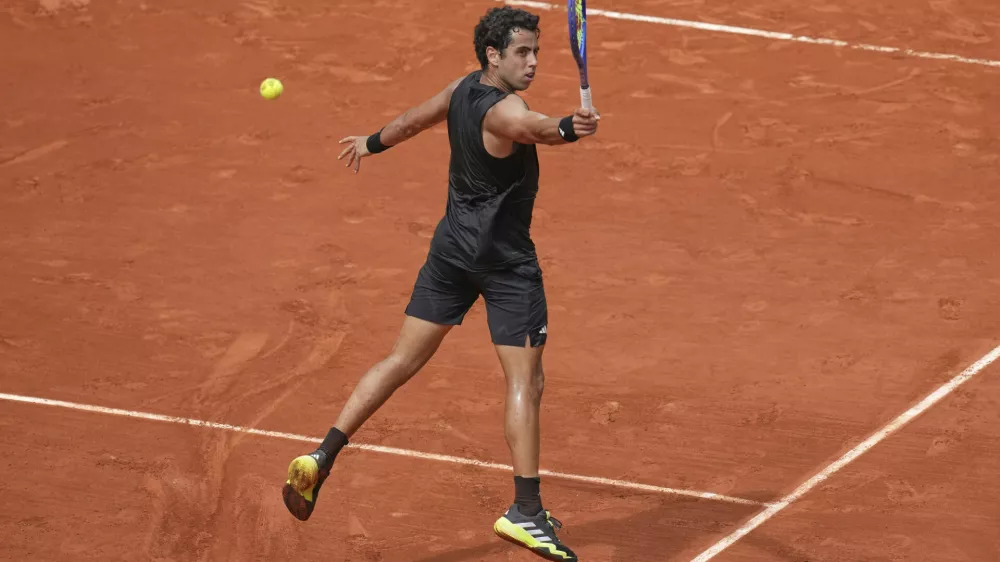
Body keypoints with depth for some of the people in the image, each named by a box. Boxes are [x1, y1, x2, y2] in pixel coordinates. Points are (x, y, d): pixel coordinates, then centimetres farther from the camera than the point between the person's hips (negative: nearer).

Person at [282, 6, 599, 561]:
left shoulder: (463, 89, 4)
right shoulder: (502, 110, -22)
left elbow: (414, 120, 22)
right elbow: (535, 127, -46)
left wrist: (372, 143, 41)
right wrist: (566, 128, -68)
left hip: (452, 246, 8)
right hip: (506, 260, -8)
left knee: (402, 359, 13)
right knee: (525, 381, -4)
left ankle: (320, 458, 8)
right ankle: (525, 512, -8)